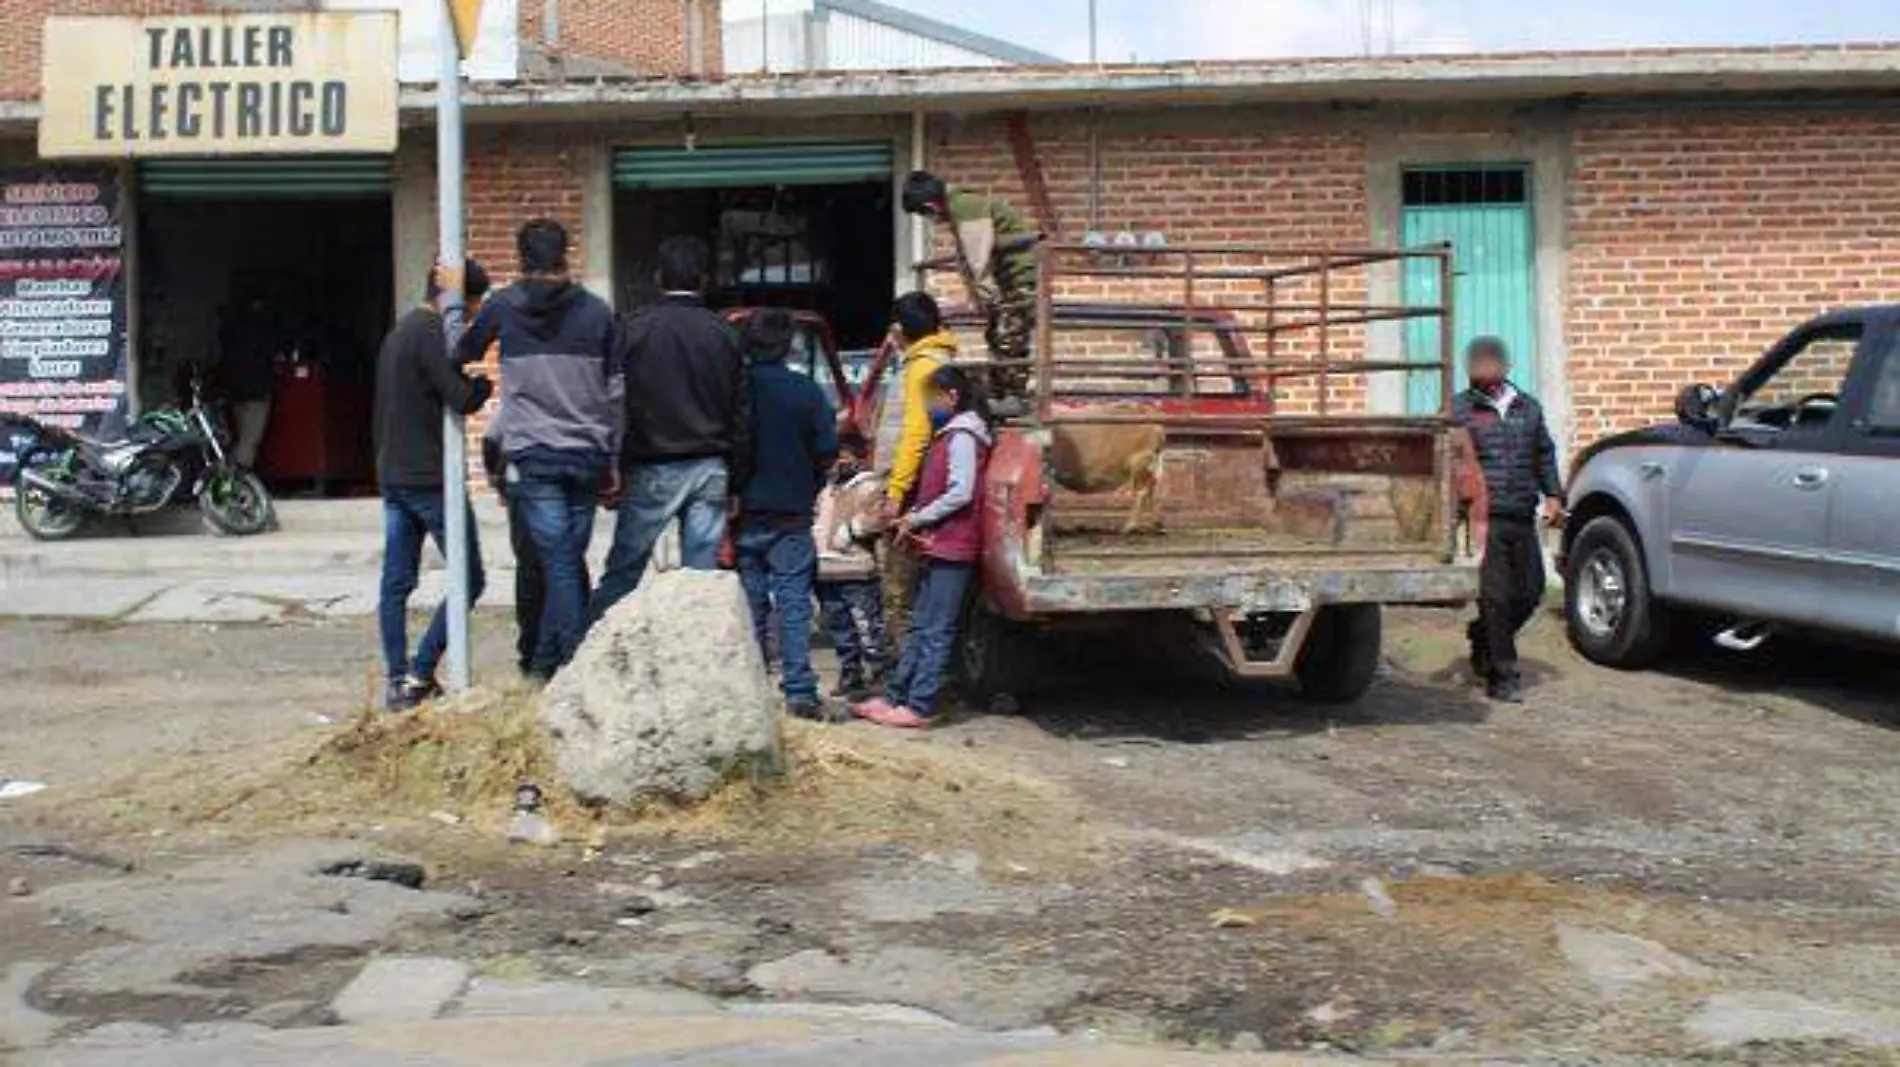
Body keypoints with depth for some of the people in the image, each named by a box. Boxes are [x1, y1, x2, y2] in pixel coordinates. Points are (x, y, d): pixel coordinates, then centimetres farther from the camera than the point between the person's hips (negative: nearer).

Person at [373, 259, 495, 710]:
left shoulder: (398, 333, 17)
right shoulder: (432, 333, -14)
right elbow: (462, 399, -21)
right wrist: (488, 380, -1)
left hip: (393, 478, 10)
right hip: (431, 481, -10)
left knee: (396, 583, 9)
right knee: (468, 580, -3)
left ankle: (398, 682, 11)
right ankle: (419, 676, -6)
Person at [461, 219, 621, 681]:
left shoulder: (502, 307, 0)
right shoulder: (596, 311, 4)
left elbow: (464, 353, 18)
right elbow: (616, 391, 5)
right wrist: (612, 460, 12)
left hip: (532, 456, -2)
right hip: (587, 456, 2)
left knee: (560, 565, -2)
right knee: (569, 562, 11)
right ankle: (547, 661, 17)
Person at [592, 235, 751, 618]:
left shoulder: (636, 330, -5)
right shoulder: (724, 335, 5)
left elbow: (618, 406, -5)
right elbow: (741, 416, 8)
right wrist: (736, 482, 14)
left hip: (653, 471, -3)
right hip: (710, 470, 3)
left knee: (622, 572, 3)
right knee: (702, 578, 5)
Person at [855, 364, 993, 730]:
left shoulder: (962, 436, -12)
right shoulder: (951, 434, 18)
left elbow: (961, 494, -21)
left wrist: (916, 519, -13)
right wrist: (915, 517, 5)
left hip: (952, 548, -10)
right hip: (939, 546, 10)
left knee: (936, 631, -7)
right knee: (921, 627, 12)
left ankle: (918, 707, -6)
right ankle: (894, 696, 17)